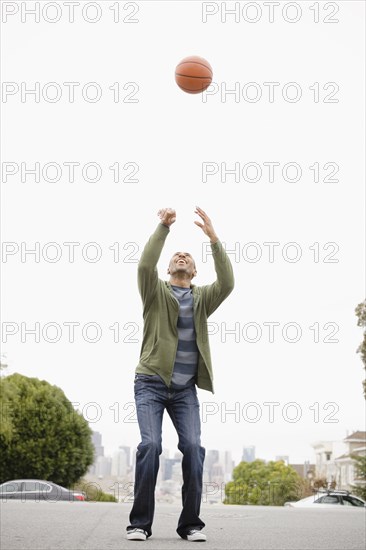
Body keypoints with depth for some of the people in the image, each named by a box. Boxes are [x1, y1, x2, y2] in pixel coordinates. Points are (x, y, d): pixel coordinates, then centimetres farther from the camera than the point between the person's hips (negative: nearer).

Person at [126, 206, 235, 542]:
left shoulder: (203, 298, 13)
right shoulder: (155, 291, 8)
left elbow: (227, 283, -8)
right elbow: (145, 265, -13)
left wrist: (213, 238, -15)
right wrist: (163, 227, -18)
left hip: (185, 389, 2)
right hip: (151, 383, -2)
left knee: (193, 447, -13)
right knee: (150, 445, -17)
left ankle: (191, 524, -1)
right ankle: (140, 523, -7)